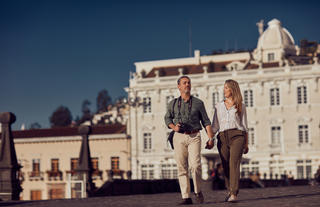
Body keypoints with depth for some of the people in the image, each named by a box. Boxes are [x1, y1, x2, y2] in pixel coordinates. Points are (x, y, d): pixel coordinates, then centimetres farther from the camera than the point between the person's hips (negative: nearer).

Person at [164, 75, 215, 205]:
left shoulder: (198, 103, 9)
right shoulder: (173, 103, 11)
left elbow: (206, 121, 9)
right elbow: (167, 118, 23)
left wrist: (211, 138, 0)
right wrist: (174, 127, 1)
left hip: (194, 137, -1)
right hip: (179, 137, 1)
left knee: (195, 165, -17)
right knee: (182, 168, -3)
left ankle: (197, 191, 4)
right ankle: (186, 197, 0)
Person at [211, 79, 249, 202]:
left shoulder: (240, 106, 12)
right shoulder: (219, 106, 18)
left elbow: (244, 125, 12)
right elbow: (215, 125, 14)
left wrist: (246, 144, 8)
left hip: (237, 136, -3)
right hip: (222, 137, 3)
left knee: (234, 164, -17)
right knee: (226, 166, 2)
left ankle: (234, 194, -22)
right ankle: (229, 190, 23)